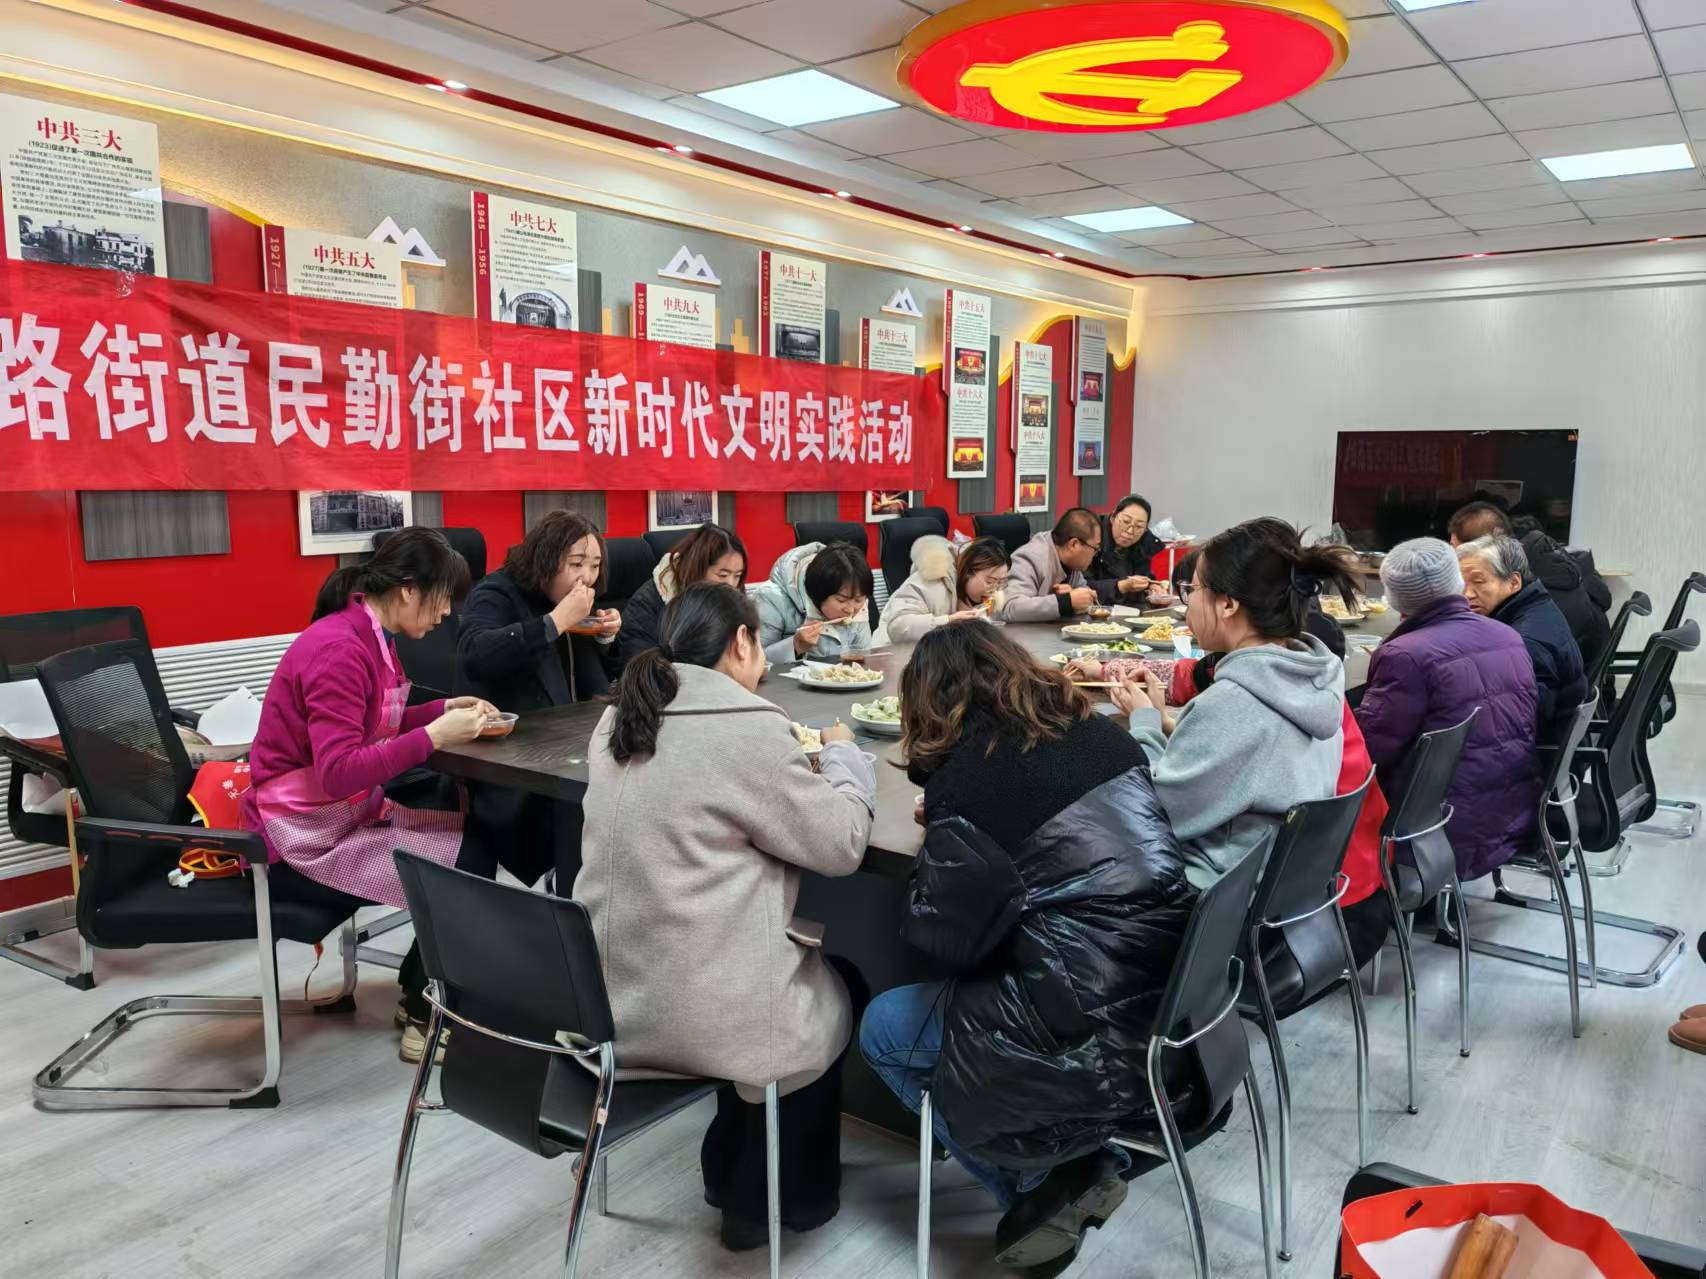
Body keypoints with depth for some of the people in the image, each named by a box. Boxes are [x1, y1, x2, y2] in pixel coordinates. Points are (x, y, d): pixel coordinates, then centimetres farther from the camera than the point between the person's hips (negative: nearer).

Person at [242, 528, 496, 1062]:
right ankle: (426, 1017, 5)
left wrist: (445, 709, 6)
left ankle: (422, 988, 15)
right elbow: (339, 773, -30)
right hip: (303, 839, -10)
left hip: (342, 816, 10)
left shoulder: (368, 637, 6)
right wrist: (435, 735, -27)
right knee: (467, 867, -15)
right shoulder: (340, 649, -24)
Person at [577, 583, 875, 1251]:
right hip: (696, 1012, -7)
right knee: (838, 991, 22)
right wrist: (841, 756, 6)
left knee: (808, 966, 30)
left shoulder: (619, 719, 5)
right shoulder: (747, 725, -18)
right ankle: (786, 1198, 35)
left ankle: (731, 1171, 41)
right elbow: (843, 844, -10)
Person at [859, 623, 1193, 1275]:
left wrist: (942, 834, 8)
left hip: (1101, 1033, -8)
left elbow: (943, 939, -7)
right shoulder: (1100, 732, 7)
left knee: (882, 1028, 15)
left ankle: (1044, 1181, 11)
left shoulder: (965, 779, -13)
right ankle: (1068, 1171, 16)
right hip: (1178, 996, 8)